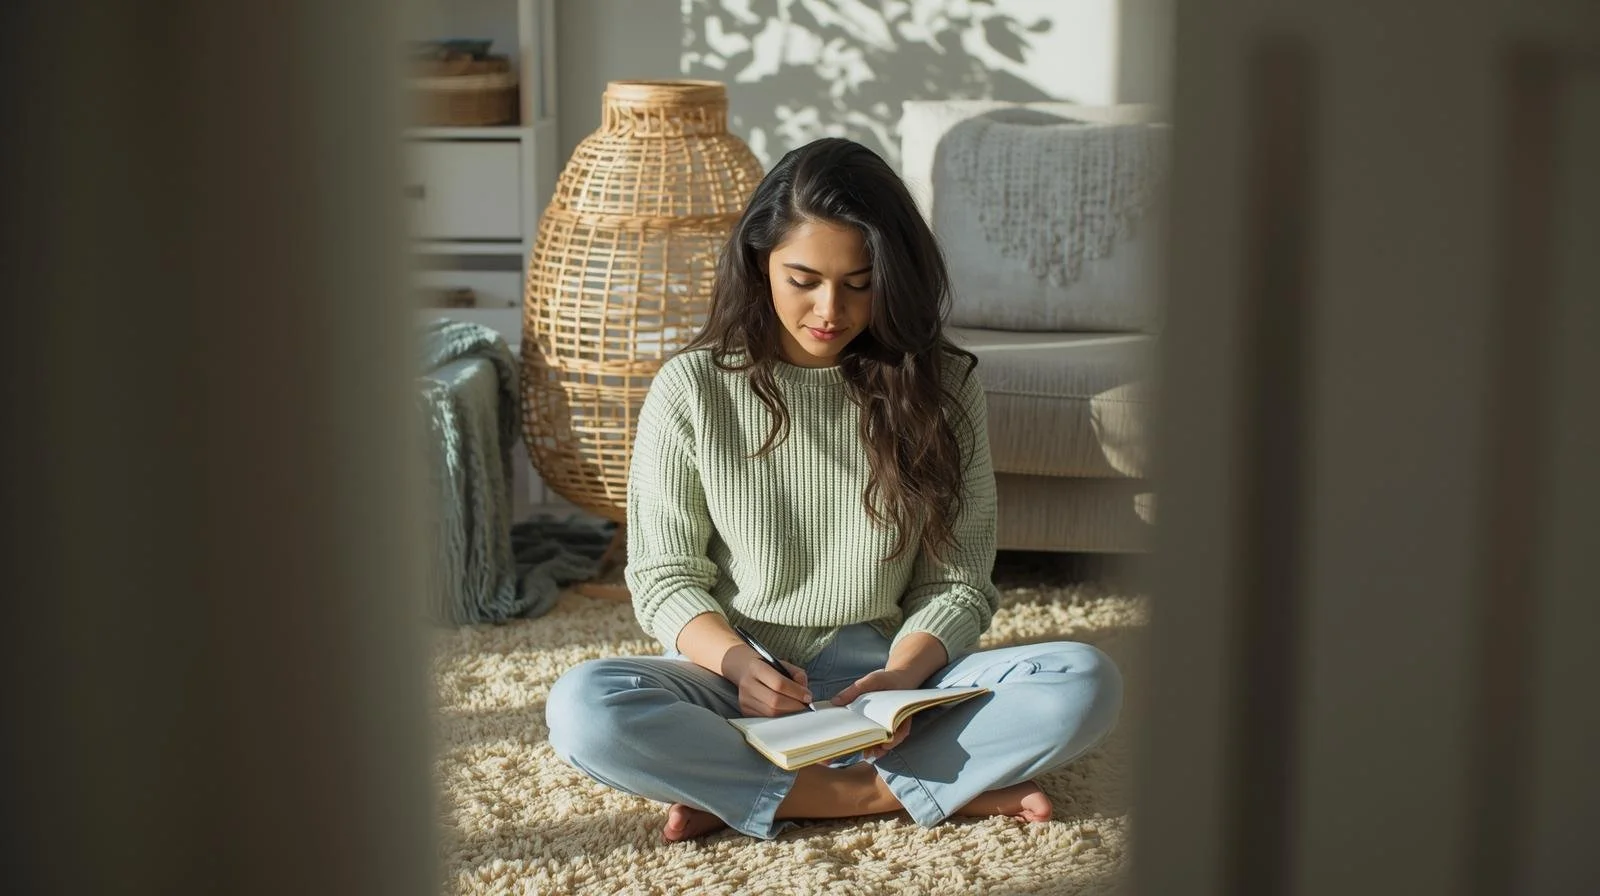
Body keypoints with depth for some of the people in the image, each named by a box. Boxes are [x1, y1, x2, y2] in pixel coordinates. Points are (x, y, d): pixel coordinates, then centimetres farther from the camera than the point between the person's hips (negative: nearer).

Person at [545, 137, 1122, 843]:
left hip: (882, 673, 1)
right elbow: (664, 578, -1)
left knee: (1087, 684, -25)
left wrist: (901, 676, -19)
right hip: (736, 680, -1)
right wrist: (738, 664, -22)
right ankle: (878, 793, -22)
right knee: (581, 708, -32)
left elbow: (958, 583, 2)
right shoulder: (691, 388, -2)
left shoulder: (938, 386, 1)